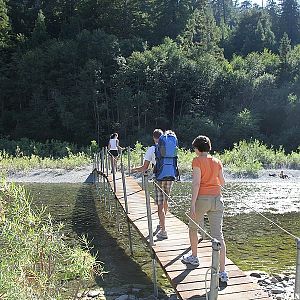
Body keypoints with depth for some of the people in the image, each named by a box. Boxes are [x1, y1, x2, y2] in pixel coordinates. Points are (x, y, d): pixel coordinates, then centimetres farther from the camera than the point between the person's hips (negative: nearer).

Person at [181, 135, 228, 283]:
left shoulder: (197, 161, -6)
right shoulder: (217, 162, 9)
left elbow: (196, 183, -14)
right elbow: (222, 182, 14)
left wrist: (193, 204, -15)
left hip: (202, 198, -4)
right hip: (217, 198, 4)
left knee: (192, 227, 22)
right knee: (218, 235, 2)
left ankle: (194, 257, 37)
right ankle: (222, 272, 0)